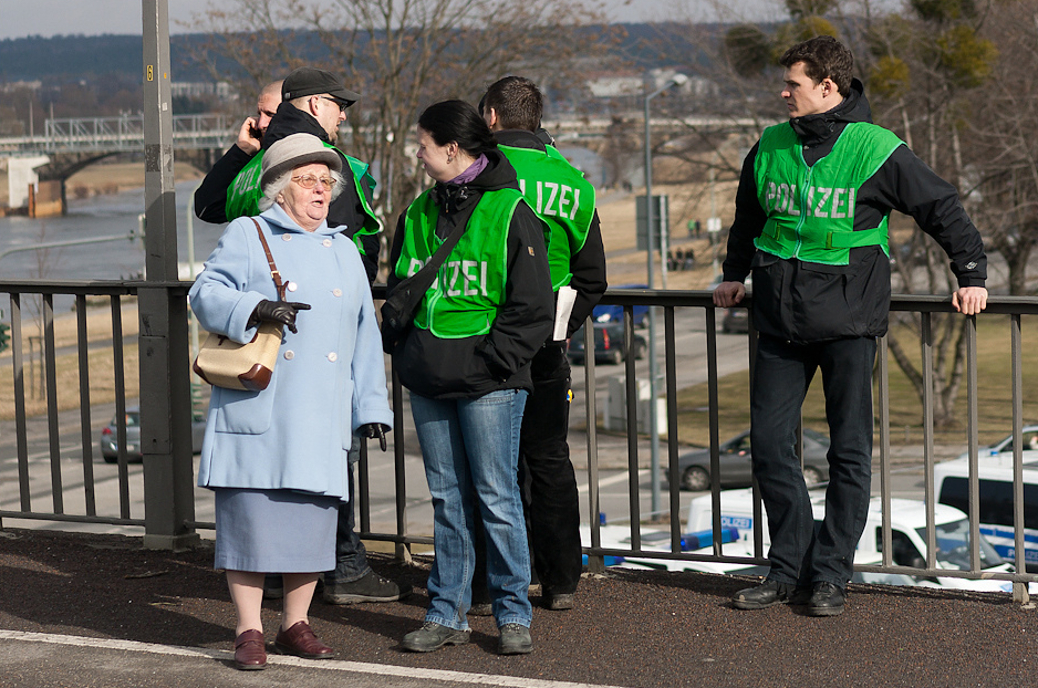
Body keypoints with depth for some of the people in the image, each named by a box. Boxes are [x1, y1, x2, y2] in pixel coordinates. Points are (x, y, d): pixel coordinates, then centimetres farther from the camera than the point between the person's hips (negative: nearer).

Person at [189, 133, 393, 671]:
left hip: (322, 416, 4)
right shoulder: (247, 235, 5)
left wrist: (371, 406, 14)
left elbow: (364, 337, 20)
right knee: (251, 515, -6)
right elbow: (206, 294, -5)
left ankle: (295, 625, 16)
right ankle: (248, 632, 2)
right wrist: (255, 310, -23)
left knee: (314, 517, 4)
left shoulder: (344, 251, 19)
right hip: (257, 405, -4)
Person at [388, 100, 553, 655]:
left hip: (488, 382, -6)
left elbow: (531, 306, -7)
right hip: (428, 381, 6)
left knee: (496, 496, -3)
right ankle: (447, 612, 16)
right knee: (446, 497, 10)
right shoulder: (419, 213, 13)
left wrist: (490, 360, -13)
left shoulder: (509, 212, -7)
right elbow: (397, 288, 22)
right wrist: (405, 352, 8)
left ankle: (513, 613, 6)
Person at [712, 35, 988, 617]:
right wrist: (736, 275, 28)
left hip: (849, 323, -4)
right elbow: (748, 219, 27)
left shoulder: (877, 151, -8)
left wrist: (972, 275, 3)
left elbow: (943, 208, 2)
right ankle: (791, 569, 12)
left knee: (850, 452, 1)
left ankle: (832, 573, 10)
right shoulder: (770, 149, 7)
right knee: (770, 444, 2)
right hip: (781, 323, 5)